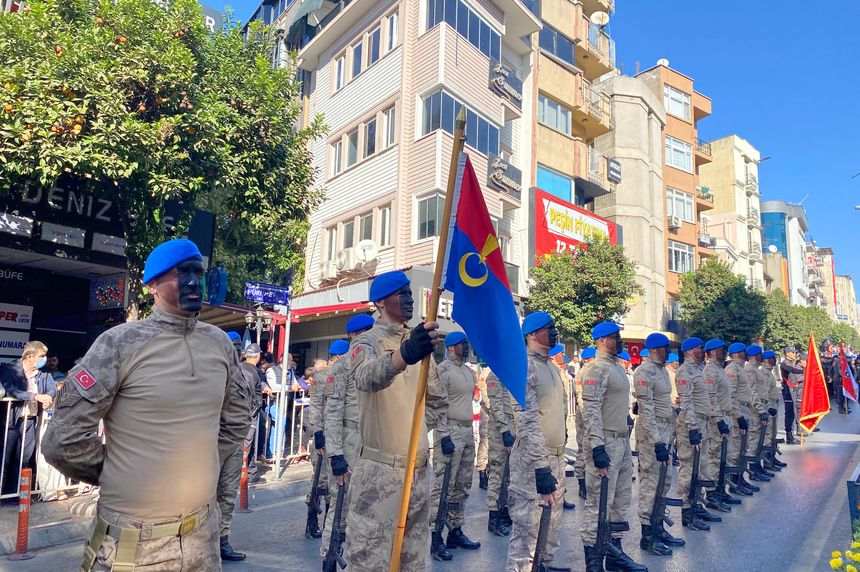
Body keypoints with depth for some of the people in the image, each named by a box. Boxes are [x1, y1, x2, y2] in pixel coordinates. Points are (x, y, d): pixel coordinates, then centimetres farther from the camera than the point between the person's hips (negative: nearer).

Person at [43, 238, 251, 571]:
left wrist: (204, 463, 9)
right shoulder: (120, 343, -12)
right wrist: (117, 476, 1)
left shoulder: (220, 344, 2)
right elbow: (64, 438, -10)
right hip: (133, 537, -4)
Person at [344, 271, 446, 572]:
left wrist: (443, 432, 8)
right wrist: (405, 354, -53)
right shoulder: (368, 341, -9)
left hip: (419, 467, 6)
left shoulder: (421, 341, 12)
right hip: (380, 469, -6)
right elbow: (366, 377, -34)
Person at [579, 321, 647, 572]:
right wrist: (597, 448, -25)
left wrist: (626, 439, 21)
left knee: (622, 499, 17)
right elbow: (591, 410, -21)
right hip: (605, 443, -10)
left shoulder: (616, 368, 15)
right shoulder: (596, 369, -15)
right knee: (598, 502, -3)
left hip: (622, 441, 10)